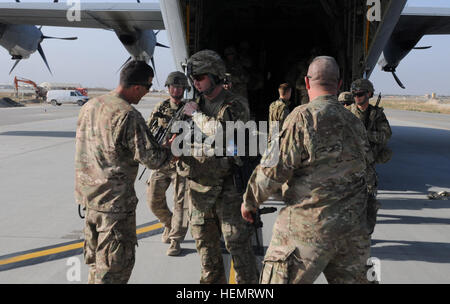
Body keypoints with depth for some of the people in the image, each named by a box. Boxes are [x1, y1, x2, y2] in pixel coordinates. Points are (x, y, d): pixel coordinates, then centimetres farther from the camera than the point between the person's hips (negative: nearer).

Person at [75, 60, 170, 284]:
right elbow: (152, 160, -20)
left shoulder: (89, 106, 5)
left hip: (88, 194, 9)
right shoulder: (128, 115, -21)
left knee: (97, 259, 23)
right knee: (116, 265, 3)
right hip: (114, 200, -9)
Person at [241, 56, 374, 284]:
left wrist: (249, 201, 0)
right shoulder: (355, 123, 9)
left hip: (310, 227, -7)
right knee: (351, 278, 18)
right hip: (352, 228, 7)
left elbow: (275, 169, -13)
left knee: (278, 279, 3)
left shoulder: (303, 117, -13)